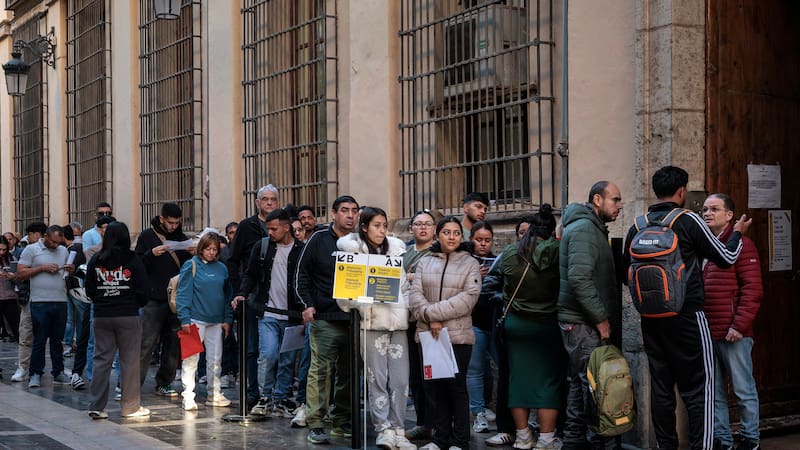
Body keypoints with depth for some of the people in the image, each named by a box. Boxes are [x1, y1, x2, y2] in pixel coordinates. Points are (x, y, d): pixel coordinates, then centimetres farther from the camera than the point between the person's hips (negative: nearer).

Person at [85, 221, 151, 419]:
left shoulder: (95, 260, 1)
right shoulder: (132, 260, -7)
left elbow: (89, 290, 5)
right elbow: (144, 290, -5)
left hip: (101, 316, 3)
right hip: (128, 316, -3)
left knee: (101, 359, 9)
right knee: (129, 361, 4)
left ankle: (97, 406, 7)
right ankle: (130, 406, 10)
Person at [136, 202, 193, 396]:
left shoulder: (182, 238, 14)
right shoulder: (147, 236, 2)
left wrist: (194, 254, -3)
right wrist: (151, 254, -19)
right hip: (154, 300, -4)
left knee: (173, 344, 7)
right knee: (146, 343, -8)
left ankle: (164, 383, 17)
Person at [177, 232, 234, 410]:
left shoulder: (221, 268, 10)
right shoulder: (191, 266, -4)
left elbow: (228, 295, 15)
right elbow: (183, 293, -8)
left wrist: (227, 319, 9)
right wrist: (184, 319, -14)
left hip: (216, 322, 5)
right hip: (196, 320, -5)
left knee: (216, 359, 10)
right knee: (191, 359, -5)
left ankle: (214, 394, 20)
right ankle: (188, 397, -1)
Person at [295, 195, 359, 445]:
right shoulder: (319, 239, 0)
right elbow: (303, 274, 2)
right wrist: (308, 304, -8)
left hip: (353, 319, 4)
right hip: (324, 318, -4)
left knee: (348, 372, 10)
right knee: (320, 370, -7)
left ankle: (342, 421, 21)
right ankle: (315, 424, -2)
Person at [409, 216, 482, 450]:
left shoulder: (470, 263, 2)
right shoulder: (425, 262, 10)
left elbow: (468, 298, -11)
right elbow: (415, 294, 2)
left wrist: (433, 312, -15)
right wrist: (430, 319, -15)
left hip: (458, 335, -3)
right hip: (428, 334, 3)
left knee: (456, 387, 1)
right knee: (433, 387, 7)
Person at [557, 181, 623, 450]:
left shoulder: (592, 228, 19)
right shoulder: (584, 228, -13)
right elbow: (579, 279, -23)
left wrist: (604, 316, 16)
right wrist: (601, 317, -18)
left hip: (584, 322, 10)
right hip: (583, 323, -10)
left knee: (580, 385, 14)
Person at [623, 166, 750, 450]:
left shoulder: (637, 227, 5)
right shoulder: (688, 221, -9)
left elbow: (626, 270, 13)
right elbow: (726, 258, -1)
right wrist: (737, 233, 17)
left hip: (650, 318, 5)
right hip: (687, 317, -5)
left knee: (661, 386, 10)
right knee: (698, 386, 0)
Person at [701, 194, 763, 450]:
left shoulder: (741, 245, -4)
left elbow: (752, 290, -10)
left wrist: (739, 325, -15)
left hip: (733, 335, -6)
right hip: (706, 333, 6)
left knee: (743, 390, 4)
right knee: (714, 392, 10)